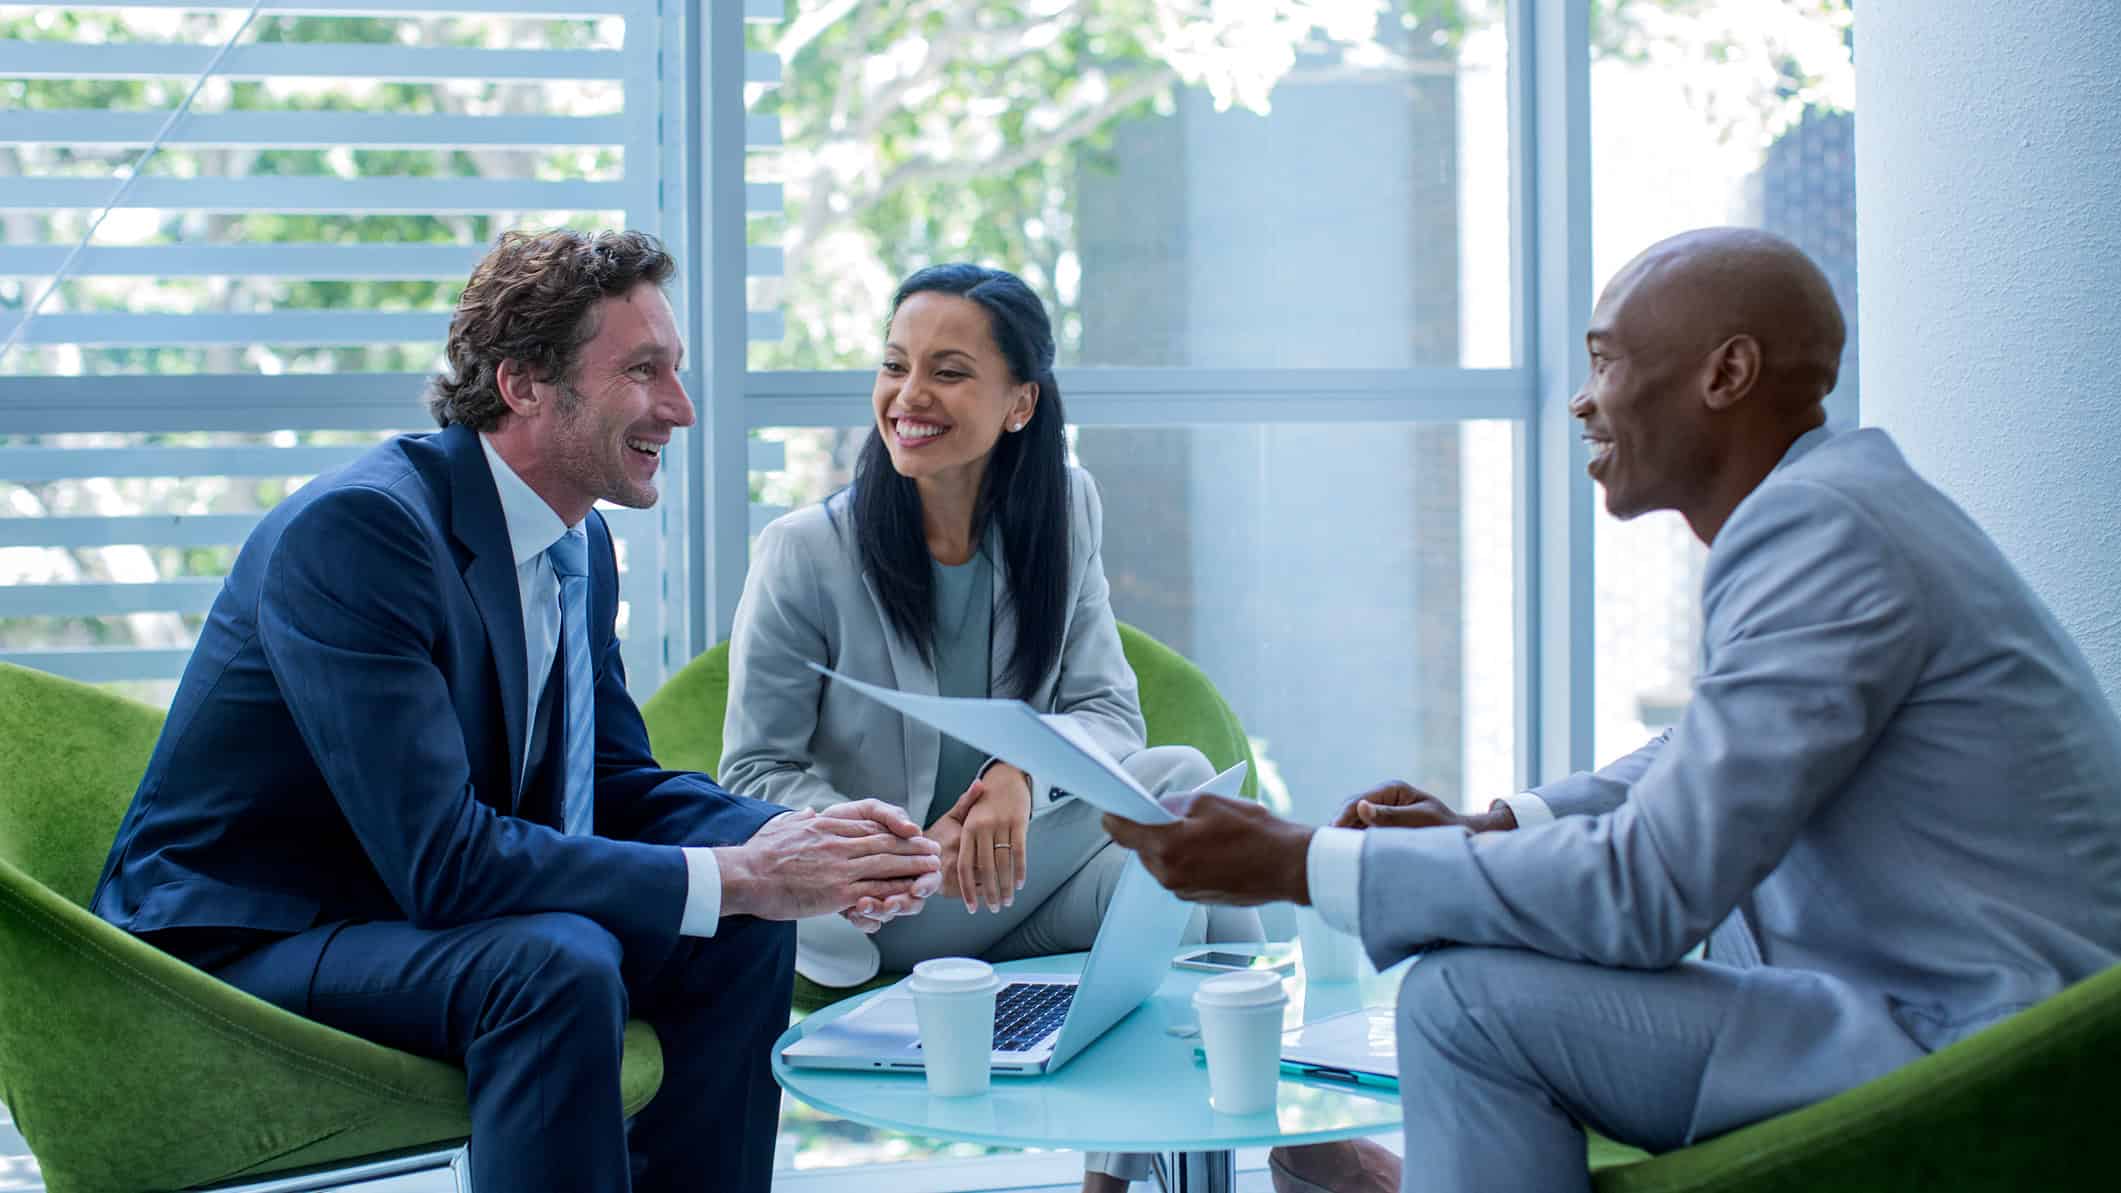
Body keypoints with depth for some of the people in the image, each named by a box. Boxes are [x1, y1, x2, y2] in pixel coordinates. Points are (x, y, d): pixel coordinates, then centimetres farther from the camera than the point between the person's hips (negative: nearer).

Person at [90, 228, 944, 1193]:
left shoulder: (582, 544, 3)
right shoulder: (357, 528, -25)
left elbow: (615, 780, 10)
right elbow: (440, 859, -30)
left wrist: (802, 841, -11)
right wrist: (737, 875, -26)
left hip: (406, 912, 9)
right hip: (238, 947, -9)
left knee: (745, 926, -2)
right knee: (557, 961, -31)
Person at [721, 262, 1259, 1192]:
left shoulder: (1061, 511, 0)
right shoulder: (804, 555, -12)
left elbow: (1109, 714, -2)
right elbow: (756, 774, -7)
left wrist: (1026, 769, -26)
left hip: (1007, 875, 5)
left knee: (1178, 777, -22)